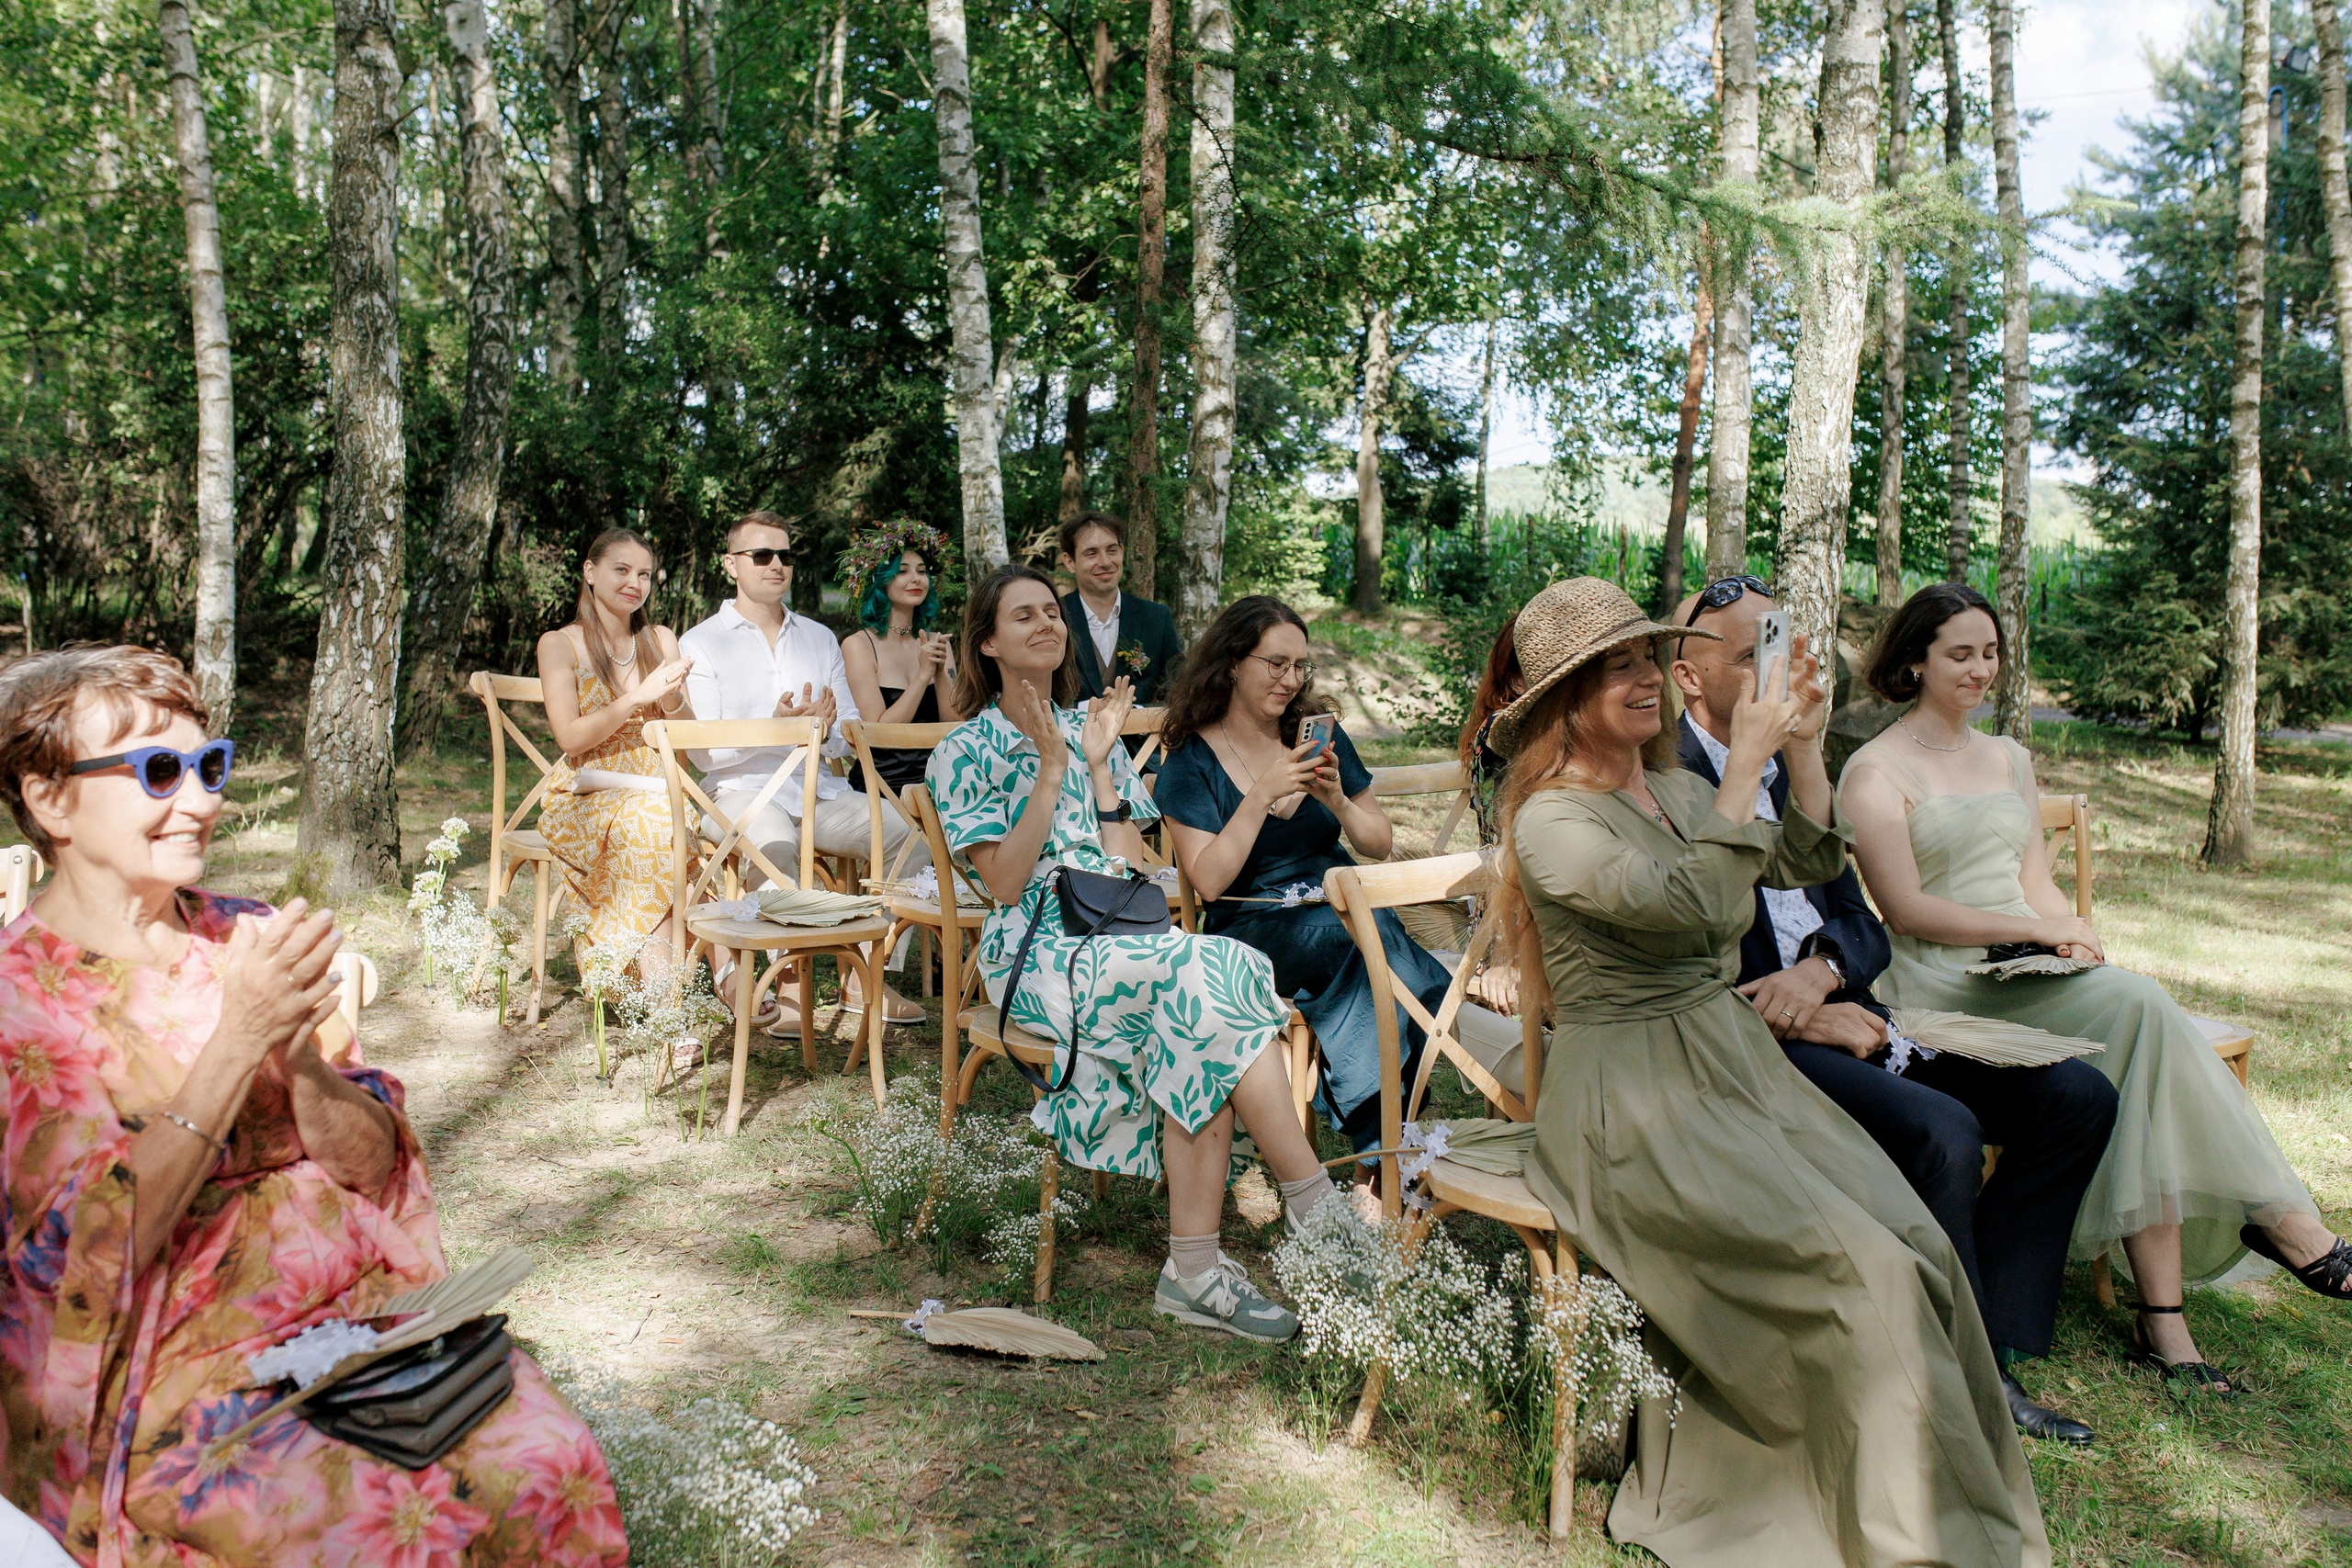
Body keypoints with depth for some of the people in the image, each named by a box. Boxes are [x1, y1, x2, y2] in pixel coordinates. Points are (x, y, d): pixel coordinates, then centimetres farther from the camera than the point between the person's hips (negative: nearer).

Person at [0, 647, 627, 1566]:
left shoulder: (250, 940, 7)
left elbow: (376, 1164, 5)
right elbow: (88, 1250, -15)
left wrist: (296, 1055, -14)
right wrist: (237, 1037, -22)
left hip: (357, 1310, 4)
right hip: (161, 1382, -4)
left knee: (547, 1461, -20)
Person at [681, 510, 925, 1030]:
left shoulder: (820, 638, 18)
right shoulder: (702, 643, 5)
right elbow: (704, 752, -4)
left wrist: (823, 730, -11)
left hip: (821, 791, 4)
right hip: (742, 790, -4)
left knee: (908, 834, -21)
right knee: (775, 841, -38)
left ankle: (864, 977, -12)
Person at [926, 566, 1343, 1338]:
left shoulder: (1090, 727, 18)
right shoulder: (967, 751, 4)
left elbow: (1132, 867, 9)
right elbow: (1004, 882, -9)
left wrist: (1099, 764, 1)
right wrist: (1052, 769, -11)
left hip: (1122, 942, 5)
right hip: (1036, 955, -4)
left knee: (1198, 1047, -29)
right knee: (1211, 973, -30)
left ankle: (1195, 1270, -25)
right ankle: (1319, 1206, -25)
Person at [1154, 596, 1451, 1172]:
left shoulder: (1320, 737, 10)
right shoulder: (1192, 761, 0)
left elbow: (1381, 845, 12)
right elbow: (1209, 882, -11)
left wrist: (1337, 800, -7)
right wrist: (1262, 795, -18)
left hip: (1346, 908, 3)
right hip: (1252, 929, -3)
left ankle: (1379, 1143, -23)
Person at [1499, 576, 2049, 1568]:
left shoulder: (1676, 789, 14)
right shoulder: (1550, 821, -10)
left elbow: (1805, 867, 20)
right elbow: (1689, 901, -22)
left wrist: (1805, 752, 7)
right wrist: (1745, 765, -13)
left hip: (1734, 1057, 8)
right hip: (1633, 1097, -8)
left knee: (1916, 1239, -13)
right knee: (1860, 1270, -20)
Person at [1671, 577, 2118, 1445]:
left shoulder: (1793, 768, 18)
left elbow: (1862, 922, 15)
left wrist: (1820, 969, -9)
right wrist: (1804, 1015, -17)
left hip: (1833, 1013, 9)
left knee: (2077, 1096, -2)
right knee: (1941, 1132, -30)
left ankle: (1992, 1353, 0)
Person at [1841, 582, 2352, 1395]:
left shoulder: (2008, 758, 23)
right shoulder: (1876, 771, -1)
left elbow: (2036, 882, 19)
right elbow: (1905, 910, -10)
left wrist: (2083, 940, -2)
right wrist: (2039, 930, -14)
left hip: (2030, 974, 6)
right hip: (1943, 986, -6)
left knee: (2137, 1010, -26)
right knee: (2141, 1004, -28)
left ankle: (2163, 1318, -27)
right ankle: (2276, 1215, -17)